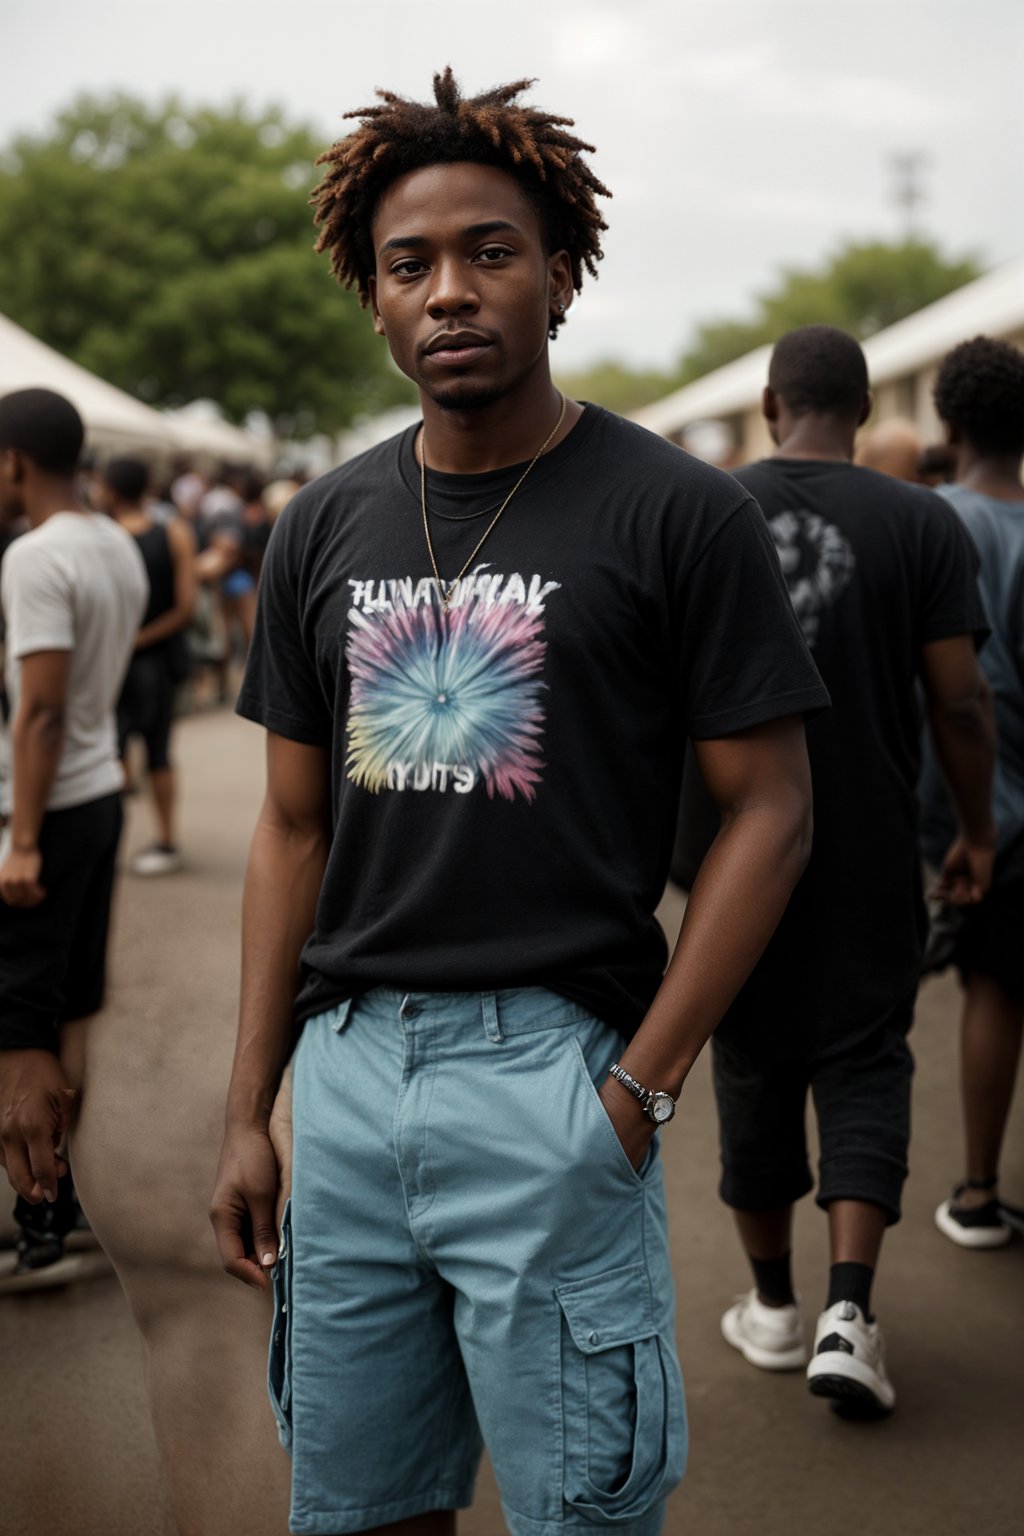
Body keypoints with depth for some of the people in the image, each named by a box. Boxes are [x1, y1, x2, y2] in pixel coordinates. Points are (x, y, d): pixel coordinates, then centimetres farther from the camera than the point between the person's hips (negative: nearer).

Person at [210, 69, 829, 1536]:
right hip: (346, 1067, 5)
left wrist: (642, 1085, -12)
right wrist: (247, 1112, 8)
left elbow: (770, 810, -5)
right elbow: (294, 827, 12)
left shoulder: (678, 513, -5)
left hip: (551, 1067, -4)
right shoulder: (325, 528, 9)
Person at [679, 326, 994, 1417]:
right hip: (867, 846, -1)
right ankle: (848, 1310, -5)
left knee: (752, 1063, 14)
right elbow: (958, 700, -6)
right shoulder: (922, 524, -5)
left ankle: (773, 1307, 25)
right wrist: (976, 829, 7)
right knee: (863, 1060, 8)